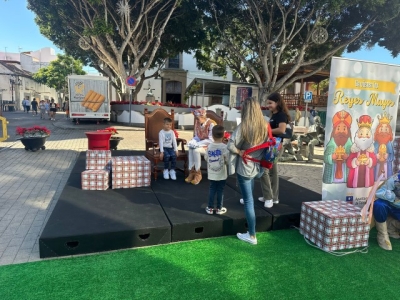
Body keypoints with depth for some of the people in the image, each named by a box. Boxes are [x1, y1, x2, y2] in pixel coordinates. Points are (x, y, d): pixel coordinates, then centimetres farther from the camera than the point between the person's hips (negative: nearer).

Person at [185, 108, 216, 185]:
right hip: (200, 144, 6)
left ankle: (198, 174, -15)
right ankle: (192, 172, -17)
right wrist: (193, 142, -14)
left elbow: (211, 140, -21)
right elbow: (197, 136, 8)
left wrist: (198, 144, -25)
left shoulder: (211, 124, -19)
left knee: (196, 150, -30)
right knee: (191, 149, -24)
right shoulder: (198, 123, 2)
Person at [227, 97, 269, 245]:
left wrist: (240, 152, -10)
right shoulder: (265, 126, -2)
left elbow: (230, 146, -25)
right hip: (259, 166, 6)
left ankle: (251, 236, 15)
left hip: (245, 168, -6)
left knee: (248, 201, 4)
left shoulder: (243, 126, -19)